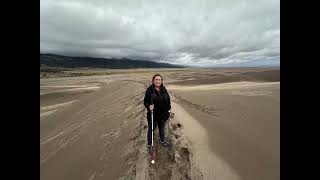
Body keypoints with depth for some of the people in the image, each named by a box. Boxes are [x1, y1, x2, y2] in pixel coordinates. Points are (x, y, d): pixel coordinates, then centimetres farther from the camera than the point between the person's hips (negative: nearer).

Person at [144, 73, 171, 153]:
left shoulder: (164, 89, -2)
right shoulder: (149, 90, -15)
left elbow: (168, 100, 8)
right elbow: (145, 102, -11)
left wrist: (169, 109, 7)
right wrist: (149, 106, -30)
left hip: (163, 114, 4)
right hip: (153, 115, -4)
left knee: (162, 128, 25)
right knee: (151, 129, 13)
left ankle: (162, 141, 50)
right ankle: (149, 144, 37)